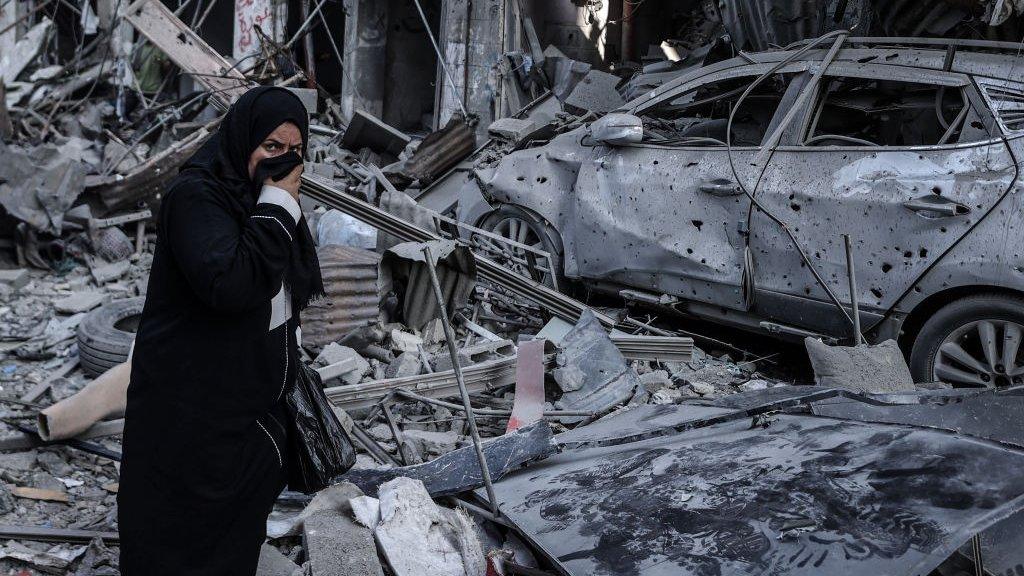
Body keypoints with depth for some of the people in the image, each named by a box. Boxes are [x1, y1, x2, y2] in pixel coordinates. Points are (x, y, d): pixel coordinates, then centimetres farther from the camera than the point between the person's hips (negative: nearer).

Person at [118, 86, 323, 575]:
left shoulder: (265, 196, 8)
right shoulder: (195, 196, -19)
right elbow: (231, 284, -35)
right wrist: (278, 206, -28)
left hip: (255, 398, 8)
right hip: (195, 408, -8)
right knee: (190, 532, 3)